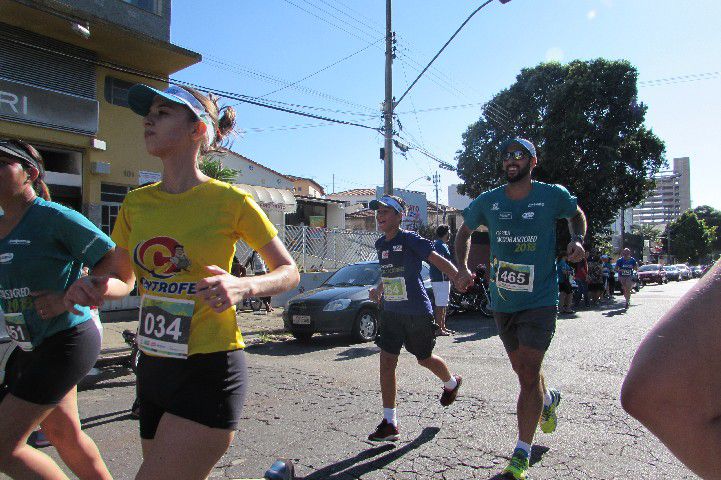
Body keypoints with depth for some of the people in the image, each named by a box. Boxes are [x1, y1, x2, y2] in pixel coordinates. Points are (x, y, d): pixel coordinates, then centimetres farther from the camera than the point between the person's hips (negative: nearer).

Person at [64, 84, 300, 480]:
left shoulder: (230, 201, -10)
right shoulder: (135, 203, 6)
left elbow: (289, 272, -4)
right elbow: (124, 281, 15)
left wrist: (243, 287, -23)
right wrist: (93, 288, -7)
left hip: (209, 371, -6)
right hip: (153, 368, 7)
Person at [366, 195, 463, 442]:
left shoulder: (410, 239, -13)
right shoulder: (380, 244, 8)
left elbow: (439, 261, -20)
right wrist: (378, 289, 16)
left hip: (417, 313, -6)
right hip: (391, 312, 6)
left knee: (424, 359, 13)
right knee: (387, 363, 0)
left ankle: (451, 382, 47)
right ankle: (389, 423, 10)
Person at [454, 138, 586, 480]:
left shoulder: (554, 196, -5)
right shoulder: (487, 202, 0)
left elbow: (576, 215, 16)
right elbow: (464, 233, 14)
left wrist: (578, 240, -4)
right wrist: (463, 269, -1)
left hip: (540, 300, -3)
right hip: (502, 301, 4)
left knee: (528, 375, -9)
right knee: (523, 370, 18)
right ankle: (549, 399, 53)